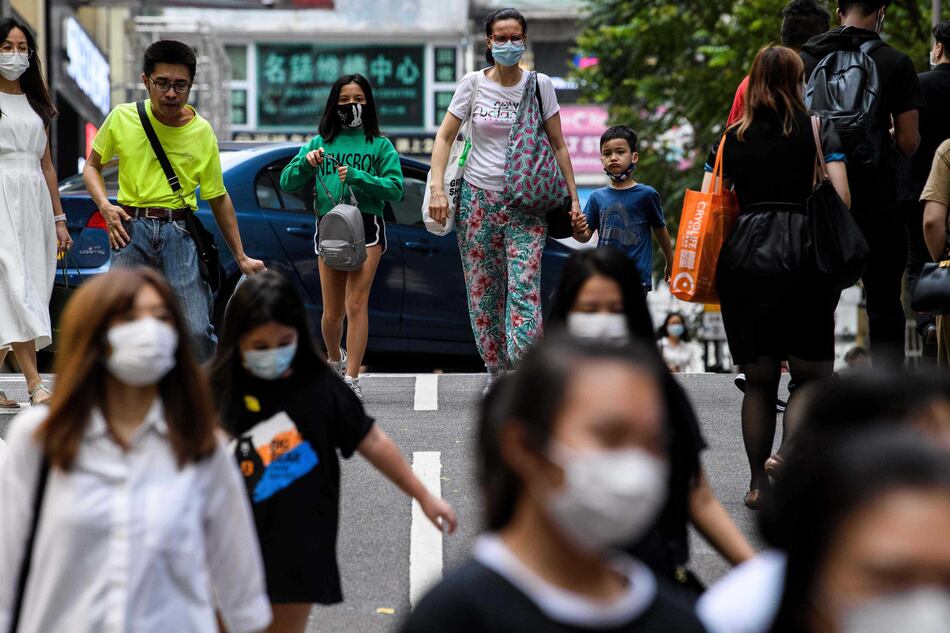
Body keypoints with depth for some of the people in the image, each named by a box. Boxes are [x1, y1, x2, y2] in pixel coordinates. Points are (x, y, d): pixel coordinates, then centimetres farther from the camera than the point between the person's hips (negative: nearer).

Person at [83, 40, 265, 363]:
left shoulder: (202, 132, 1)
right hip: (131, 229, 0)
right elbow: (92, 166, 14)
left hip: (180, 232, 0)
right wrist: (105, 206, -5)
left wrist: (241, 257, 9)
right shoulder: (122, 118, 0)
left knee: (198, 331, -9)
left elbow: (219, 198, 9)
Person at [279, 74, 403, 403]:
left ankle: (351, 379, -16)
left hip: (366, 226, -3)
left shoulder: (380, 145, 8)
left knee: (356, 305, -14)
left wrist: (356, 177, -14)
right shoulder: (320, 143, 14)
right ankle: (335, 360, 35)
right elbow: (287, 183, 8)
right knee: (332, 312, 7)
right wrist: (305, 163, -11)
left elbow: (395, 189, -2)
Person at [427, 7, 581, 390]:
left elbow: (558, 145, 6)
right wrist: (437, 188, -8)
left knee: (525, 287, -15)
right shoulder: (473, 84, 2)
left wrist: (573, 199, 2)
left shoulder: (540, 85, 2)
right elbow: (445, 137, 5)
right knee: (483, 290, 4)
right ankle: (495, 371, 16)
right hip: (478, 197, 1)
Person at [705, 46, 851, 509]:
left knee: (758, 380, 10)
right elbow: (841, 198, -4)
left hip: (743, 256, 3)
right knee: (812, 374, 5)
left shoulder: (732, 138, 11)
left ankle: (758, 482, 11)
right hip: (803, 257, -3)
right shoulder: (819, 129, 4)